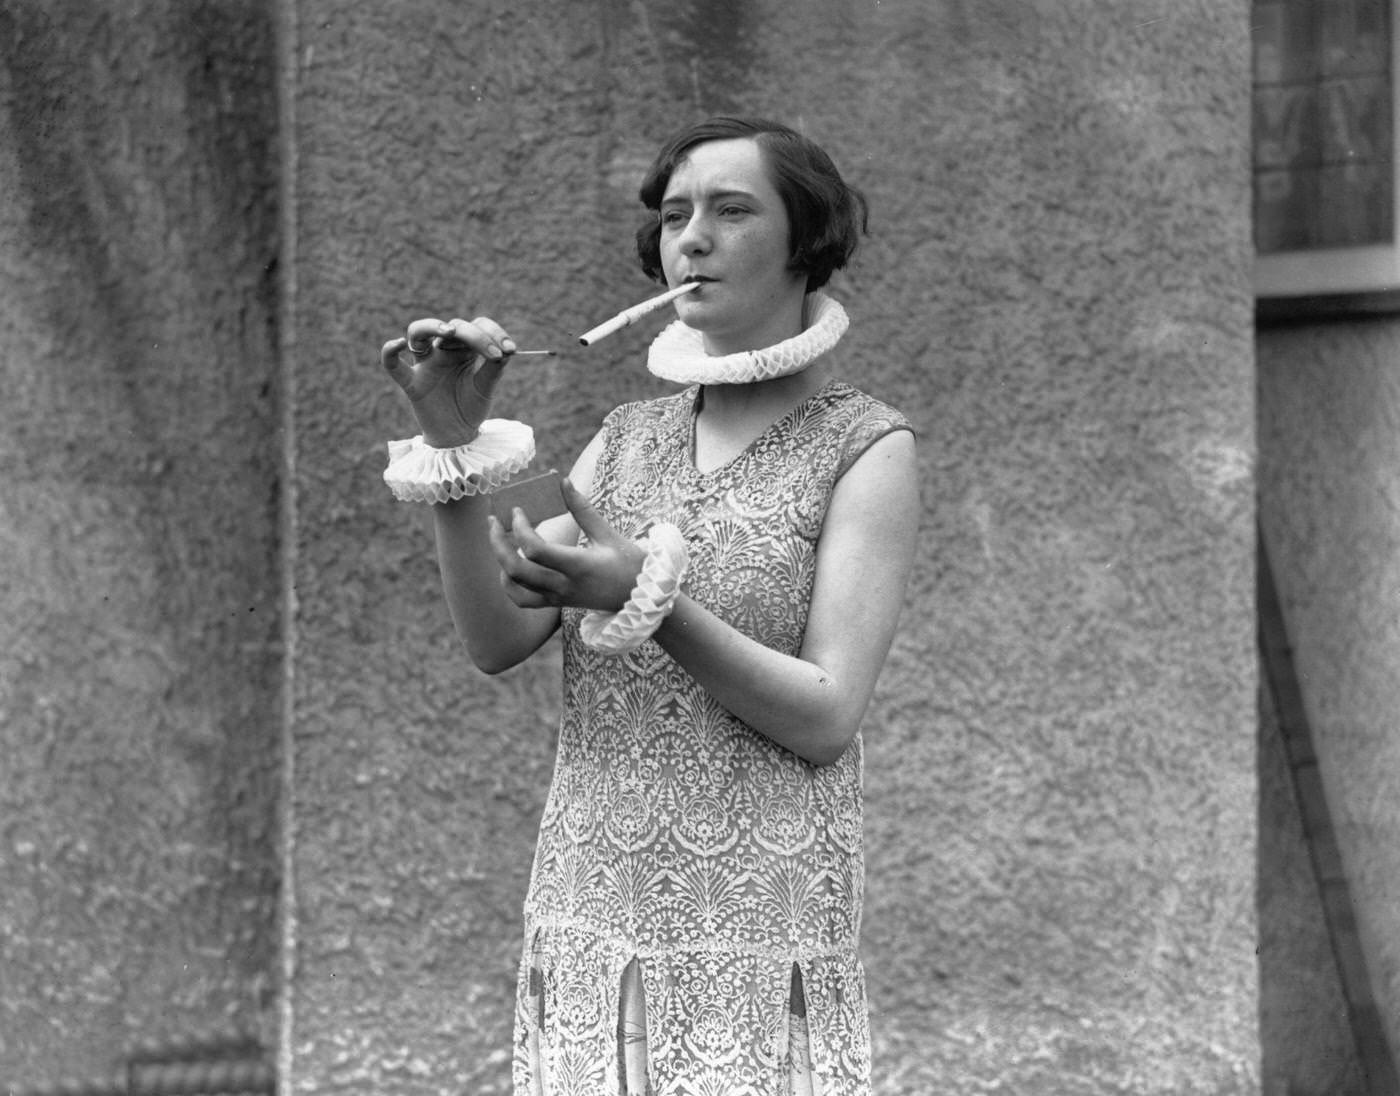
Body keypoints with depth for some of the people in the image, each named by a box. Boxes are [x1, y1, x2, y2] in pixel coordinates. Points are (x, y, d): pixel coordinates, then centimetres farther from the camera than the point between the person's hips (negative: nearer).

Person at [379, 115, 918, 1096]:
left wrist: (643, 597, -21)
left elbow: (825, 719, -10)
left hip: (757, 943, -4)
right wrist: (454, 439, -10)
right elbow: (498, 639, 1)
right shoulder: (629, 440, 13)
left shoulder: (866, 448, -1)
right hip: (591, 932, 4)